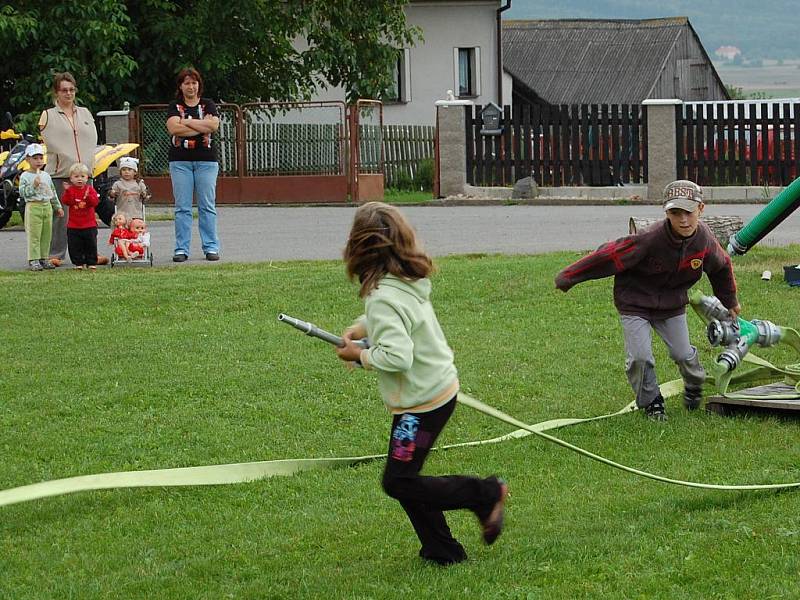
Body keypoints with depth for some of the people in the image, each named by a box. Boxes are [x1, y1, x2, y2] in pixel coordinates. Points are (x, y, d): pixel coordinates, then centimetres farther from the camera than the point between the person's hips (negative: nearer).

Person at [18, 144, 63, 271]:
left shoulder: (46, 176, 14)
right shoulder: (25, 177, -4)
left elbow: (53, 193, 20)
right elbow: (22, 192, -13)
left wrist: (58, 207, 19)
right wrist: (33, 186, -24)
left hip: (47, 207, 6)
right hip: (33, 207, -6)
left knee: (46, 235, 7)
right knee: (34, 235, -7)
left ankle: (43, 258, 15)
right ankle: (33, 260, -5)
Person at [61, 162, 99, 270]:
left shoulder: (90, 189, 0)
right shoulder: (70, 190, 0)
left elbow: (95, 202, -12)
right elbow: (65, 201, -12)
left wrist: (88, 196, -29)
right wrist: (67, 191, -24)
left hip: (89, 224, 0)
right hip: (74, 225, 0)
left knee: (91, 245, 5)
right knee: (75, 246, 2)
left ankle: (91, 263, 14)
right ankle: (79, 263, 11)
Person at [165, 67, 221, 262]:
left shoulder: (207, 105, 10)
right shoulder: (175, 106, 7)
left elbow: (214, 125, -9)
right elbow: (173, 128, -11)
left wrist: (186, 122, -8)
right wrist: (202, 126, -10)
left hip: (206, 160, 0)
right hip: (180, 161, 0)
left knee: (207, 206, 0)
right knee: (182, 207, -1)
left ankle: (211, 247, 4)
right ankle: (181, 249, 1)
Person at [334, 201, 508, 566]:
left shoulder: (383, 298, -25)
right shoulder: (409, 281, 3)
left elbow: (397, 356, -33)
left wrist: (360, 355, -16)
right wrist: (362, 328, 10)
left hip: (421, 402, -9)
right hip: (442, 388, 9)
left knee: (399, 482, 0)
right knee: (404, 478, 16)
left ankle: (486, 495, 4)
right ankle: (441, 551, 20)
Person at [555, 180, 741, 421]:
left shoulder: (705, 239, -19)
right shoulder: (650, 240, -35)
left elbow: (721, 266, 3)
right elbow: (610, 255, -28)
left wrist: (730, 301, 19)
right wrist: (567, 278, -22)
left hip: (672, 305, 4)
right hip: (635, 303, -4)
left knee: (683, 354, 7)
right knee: (640, 357, -11)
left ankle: (694, 387, 41)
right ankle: (651, 402, 15)